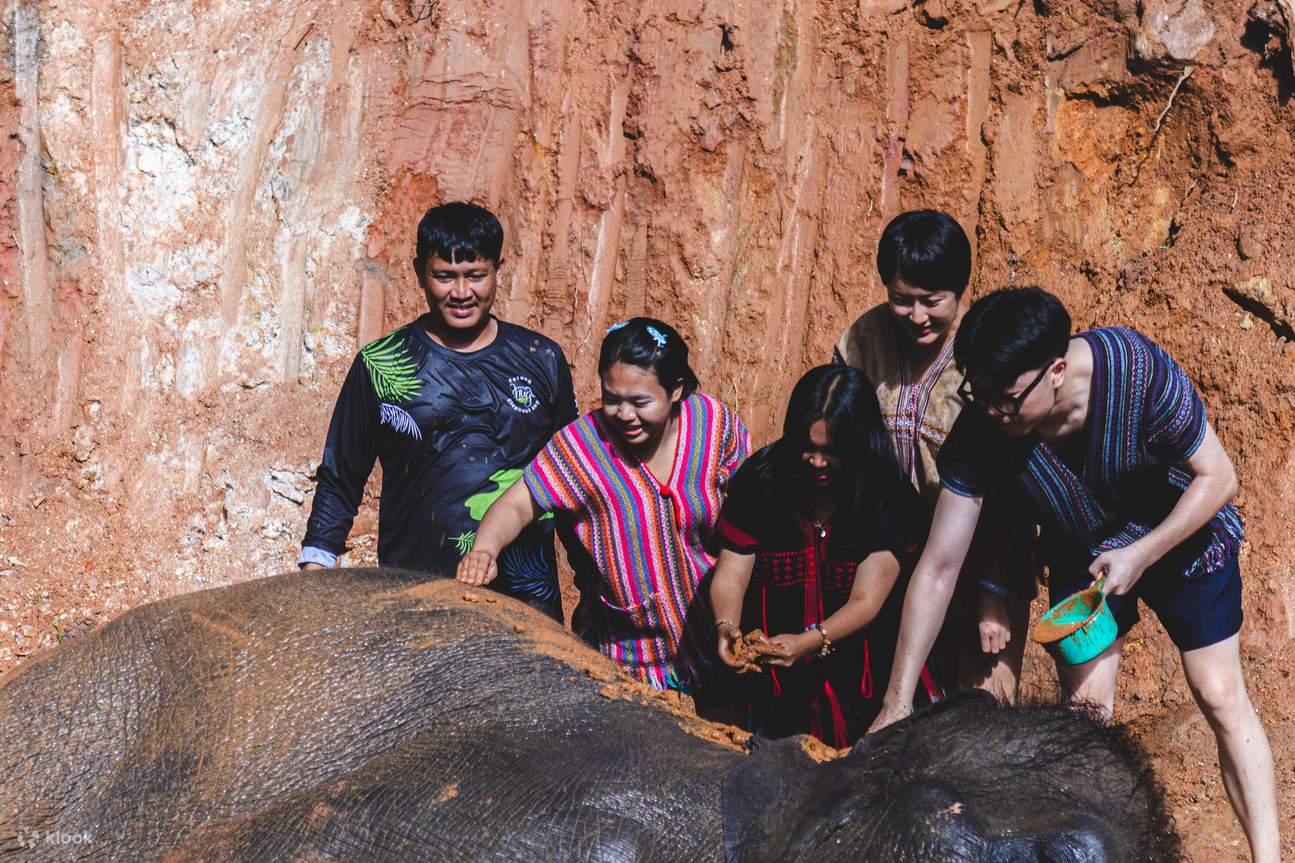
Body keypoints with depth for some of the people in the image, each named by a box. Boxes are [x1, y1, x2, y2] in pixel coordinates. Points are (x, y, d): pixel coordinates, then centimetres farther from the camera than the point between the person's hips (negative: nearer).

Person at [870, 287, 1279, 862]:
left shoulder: (1139, 371, -37)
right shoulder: (979, 434, -30)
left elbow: (1217, 477, -21)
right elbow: (937, 568, -25)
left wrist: (1141, 555, -30)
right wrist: (898, 701, -25)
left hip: (1182, 535, -2)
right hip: (1083, 557, 2)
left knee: (1221, 697, -1)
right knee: (1085, 707, -2)